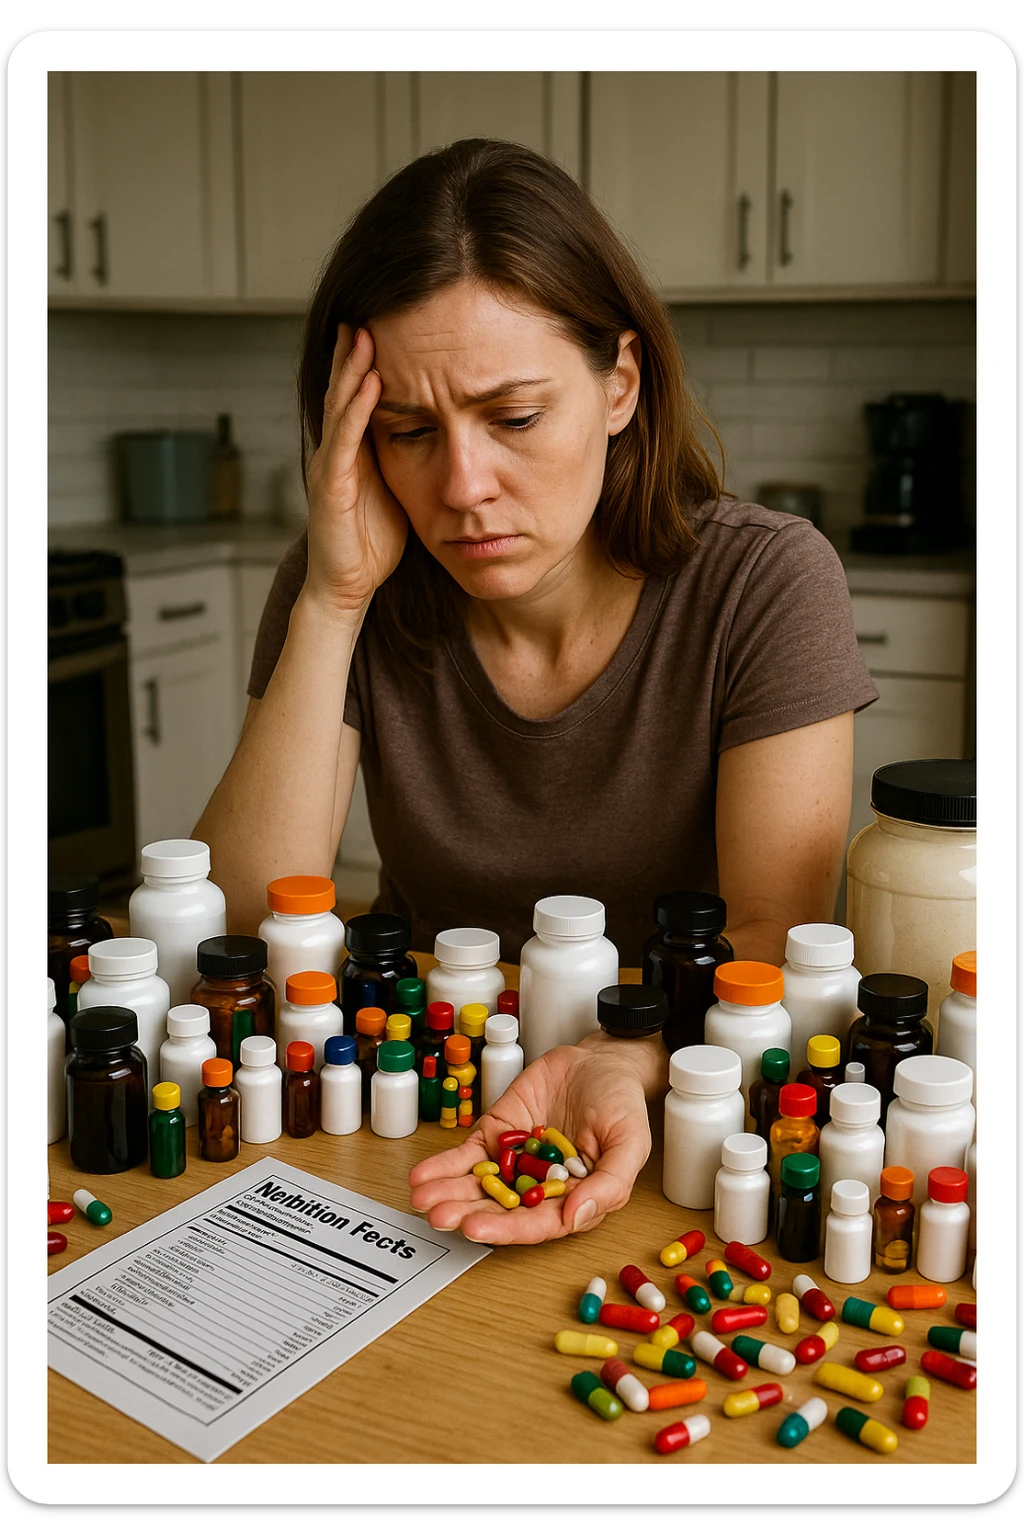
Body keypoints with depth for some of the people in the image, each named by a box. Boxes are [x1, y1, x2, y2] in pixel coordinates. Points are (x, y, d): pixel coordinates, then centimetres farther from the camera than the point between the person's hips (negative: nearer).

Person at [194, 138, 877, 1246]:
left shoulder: (765, 583, -14)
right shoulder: (350, 595, -7)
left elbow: (772, 943, -15)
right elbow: (246, 924, -15)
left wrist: (625, 1067, -36)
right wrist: (332, 603, -22)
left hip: (675, 1087, -1)